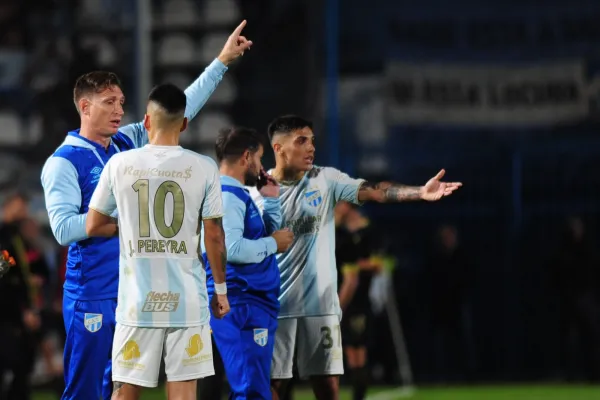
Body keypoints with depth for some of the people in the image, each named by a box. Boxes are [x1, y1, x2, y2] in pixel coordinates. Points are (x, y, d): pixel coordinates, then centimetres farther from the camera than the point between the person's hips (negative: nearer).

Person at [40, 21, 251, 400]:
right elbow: (64, 228, -17)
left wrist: (222, 60, 14)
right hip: (91, 297, -7)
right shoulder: (63, 162, -9)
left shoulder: (128, 143, 10)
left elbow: (180, 108, 16)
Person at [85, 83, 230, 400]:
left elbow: (93, 227, 5)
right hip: (187, 298, -1)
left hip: (138, 299, 1)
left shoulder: (120, 164, -1)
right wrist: (220, 289, 9)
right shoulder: (203, 168, -4)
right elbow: (214, 236, -2)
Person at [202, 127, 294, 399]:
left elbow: (266, 234, 27)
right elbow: (230, 248, -28)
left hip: (249, 304, 11)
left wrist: (271, 200, 20)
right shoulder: (228, 196, -14)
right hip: (241, 304, -11)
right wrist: (273, 244, -15)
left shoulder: (235, 194, 19)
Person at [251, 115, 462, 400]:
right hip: (273, 303, -1)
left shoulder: (325, 180, 1)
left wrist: (420, 192, -26)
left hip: (320, 302, 1)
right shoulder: (257, 190, -2)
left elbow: (373, 191, -12)